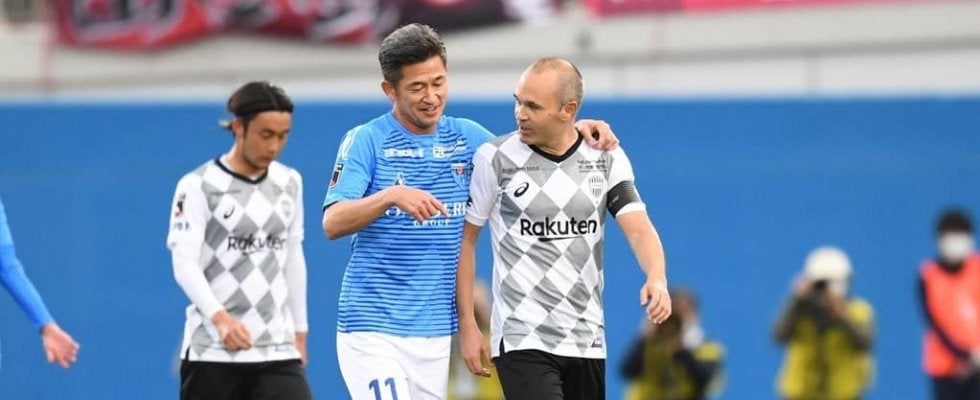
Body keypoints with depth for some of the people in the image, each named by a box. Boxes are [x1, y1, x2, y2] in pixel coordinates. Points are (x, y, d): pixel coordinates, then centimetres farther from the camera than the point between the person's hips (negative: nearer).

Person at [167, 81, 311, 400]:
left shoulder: (289, 183, 11)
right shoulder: (199, 186, -6)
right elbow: (184, 263, -14)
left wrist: (299, 330, 19)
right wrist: (219, 317, -28)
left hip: (277, 348, 4)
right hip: (212, 350, -4)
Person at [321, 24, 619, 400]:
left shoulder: (465, 137, 8)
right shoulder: (366, 141, -5)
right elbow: (332, 223, -14)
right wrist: (392, 195, -31)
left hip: (436, 330, 5)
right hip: (373, 328, -5)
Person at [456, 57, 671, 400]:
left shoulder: (606, 157, 2)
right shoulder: (494, 158, -6)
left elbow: (638, 227, -7)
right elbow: (464, 239, 1)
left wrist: (656, 279, -28)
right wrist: (467, 326, -3)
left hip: (588, 341, 4)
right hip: (522, 341, -4)